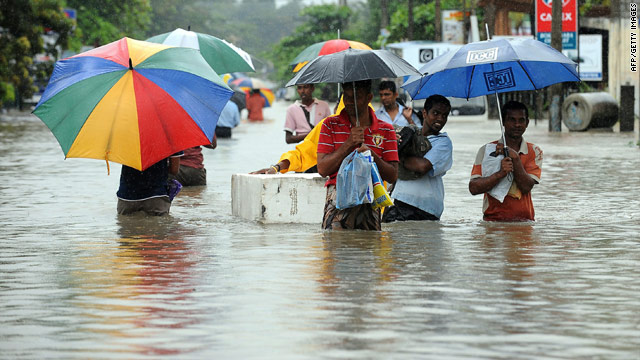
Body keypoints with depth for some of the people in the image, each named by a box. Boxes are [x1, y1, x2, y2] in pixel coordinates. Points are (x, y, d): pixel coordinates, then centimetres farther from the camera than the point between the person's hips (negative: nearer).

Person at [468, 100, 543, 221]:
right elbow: (473, 188, -6)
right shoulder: (486, 150, 4)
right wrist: (500, 174, -18)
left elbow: (526, 187, -4)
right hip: (493, 219, -2)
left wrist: (515, 158, -11)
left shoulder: (534, 152, 9)